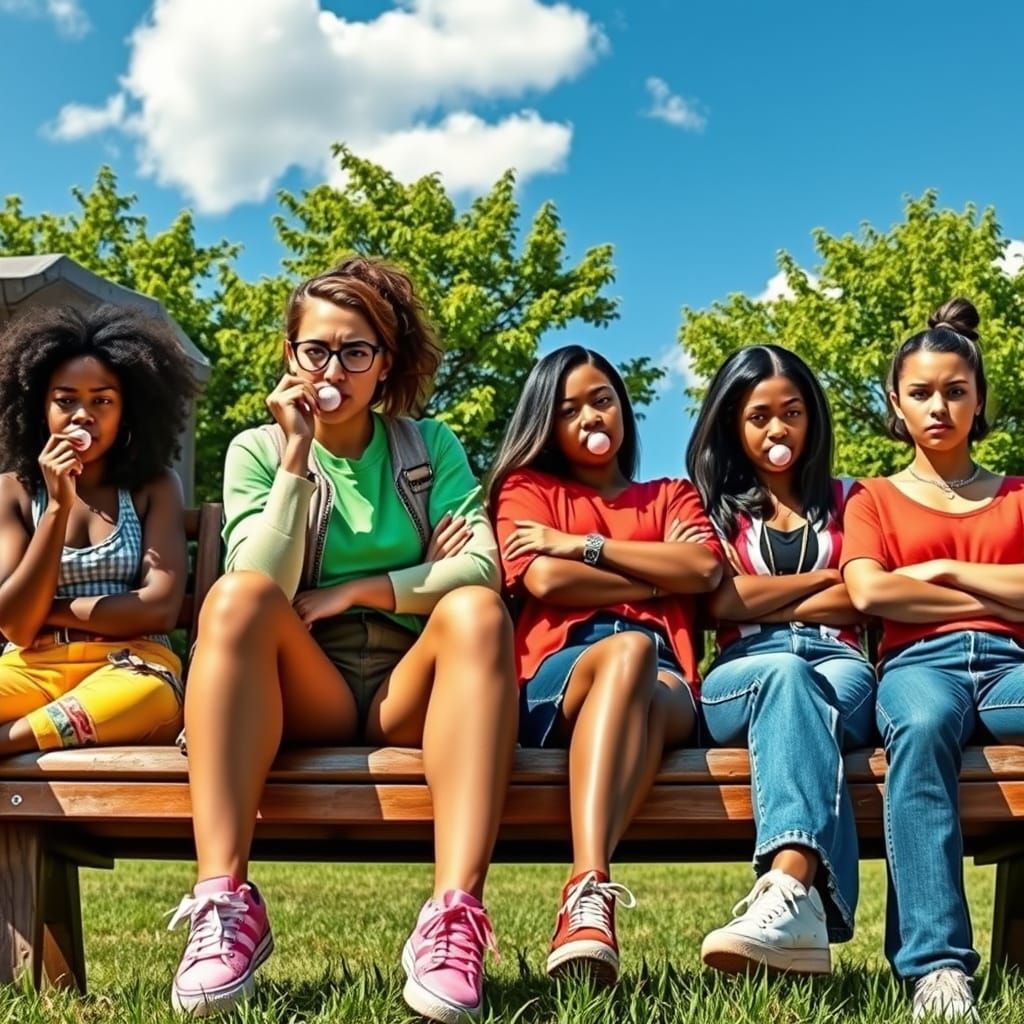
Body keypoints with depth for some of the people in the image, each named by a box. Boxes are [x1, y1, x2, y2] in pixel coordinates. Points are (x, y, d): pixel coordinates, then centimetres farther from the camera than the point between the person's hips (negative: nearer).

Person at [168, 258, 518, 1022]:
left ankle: (455, 915, -43)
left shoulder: (431, 447, 9)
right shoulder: (257, 450, 7)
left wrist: (352, 591, -11)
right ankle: (226, 903, -38)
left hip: (407, 689, 1)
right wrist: (298, 456, -13)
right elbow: (264, 588, -10)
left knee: (475, 611, -31)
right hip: (304, 693, 0)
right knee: (236, 594, -30)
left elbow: (481, 569, -7)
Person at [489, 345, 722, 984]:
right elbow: (546, 580, 3)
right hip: (557, 678, -1)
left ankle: (586, 900, -57)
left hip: (664, 686, 1)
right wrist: (659, 582, 9)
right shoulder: (527, 487, 25)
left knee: (635, 663, -40)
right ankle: (591, 890, -56)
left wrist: (585, 544, 5)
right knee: (628, 647, -40)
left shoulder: (672, 496, 30)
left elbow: (704, 569, 6)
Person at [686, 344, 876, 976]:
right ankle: (808, 900, -61)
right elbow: (718, 601, 2)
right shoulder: (713, 503, 22)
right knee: (787, 674, -39)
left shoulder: (843, 501, 26)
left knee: (805, 693, -38)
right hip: (745, 673, 0)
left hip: (839, 667, 1)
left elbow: (864, 598, 7)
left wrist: (759, 602, 1)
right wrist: (819, 578, 8)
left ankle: (789, 891, -63)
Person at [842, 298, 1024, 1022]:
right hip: (921, 662, -1)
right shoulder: (874, 499, 23)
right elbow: (869, 592, 1)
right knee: (924, 726, -41)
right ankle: (937, 965, -46)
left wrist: (944, 568, 3)